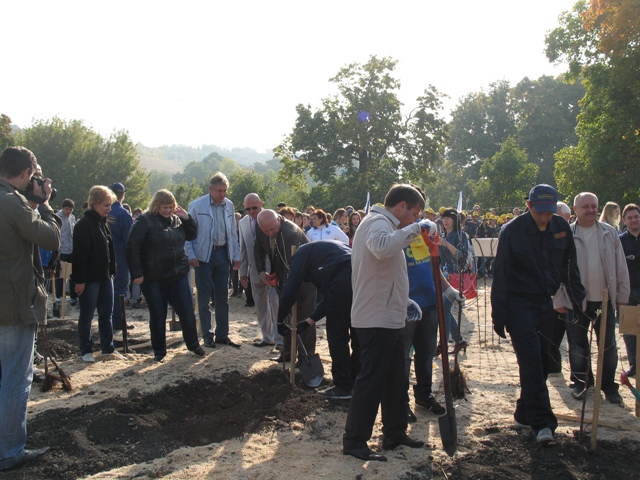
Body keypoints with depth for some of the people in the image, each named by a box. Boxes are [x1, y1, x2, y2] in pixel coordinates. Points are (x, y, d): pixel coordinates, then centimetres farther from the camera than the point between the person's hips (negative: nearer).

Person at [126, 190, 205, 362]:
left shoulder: (177, 220, 9)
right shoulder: (144, 221, -8)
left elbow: (192, 235, 18)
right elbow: (132, 247, -11)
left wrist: (187, 218, 1)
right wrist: (136, 273, -16)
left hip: (178, 275, 4)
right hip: (153, 278, -4)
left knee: (187, 311, 6)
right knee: (158, 315, 6)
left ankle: (193, 344, 24)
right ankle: (159, 351, 20)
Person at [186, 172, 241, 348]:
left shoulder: (229, 206, 5)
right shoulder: (196, 206, -8)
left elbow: (233, 233, 11)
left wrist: (236, 256, 9)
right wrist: (191, 255, -12)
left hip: (222, 253, 4)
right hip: (204, 255, -4)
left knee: (222, 297, 9)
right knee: (204, 297, 3)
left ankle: (222, 335, 19)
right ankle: (207, 336, 14)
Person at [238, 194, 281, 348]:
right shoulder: (243, 223, 7)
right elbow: (243, 249, 11)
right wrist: (242, 272, 9)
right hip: (255, 270, 5)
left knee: (275, 303, -5)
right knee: (260, 306, 11)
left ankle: (279, 339, 0)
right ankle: (267, 337, 23)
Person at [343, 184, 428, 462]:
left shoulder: (381, 223, 20)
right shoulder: (378, 223, -14)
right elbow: (382, 248, -41)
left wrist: (404, 301, 22)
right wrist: (414, 229, -30)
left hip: (387, 318, 11)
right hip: (377, 320, -11)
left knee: (394, 379, 17)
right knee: (371, 379, -5)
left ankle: (394, 433, 28)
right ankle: (354, 440, 5)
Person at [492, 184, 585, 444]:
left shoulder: (561, 228, 1)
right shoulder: (512, 231, -11)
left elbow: (569, 267, 12)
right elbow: (500, 275, -9)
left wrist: (580, 300, 6)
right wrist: (499, 315, -11)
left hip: (548, 303, 5)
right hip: (520, 303, -5)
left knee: (542, 361, 8)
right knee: (531, 360, -11)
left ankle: (524, 413, 22)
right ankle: (542, 421, -10)